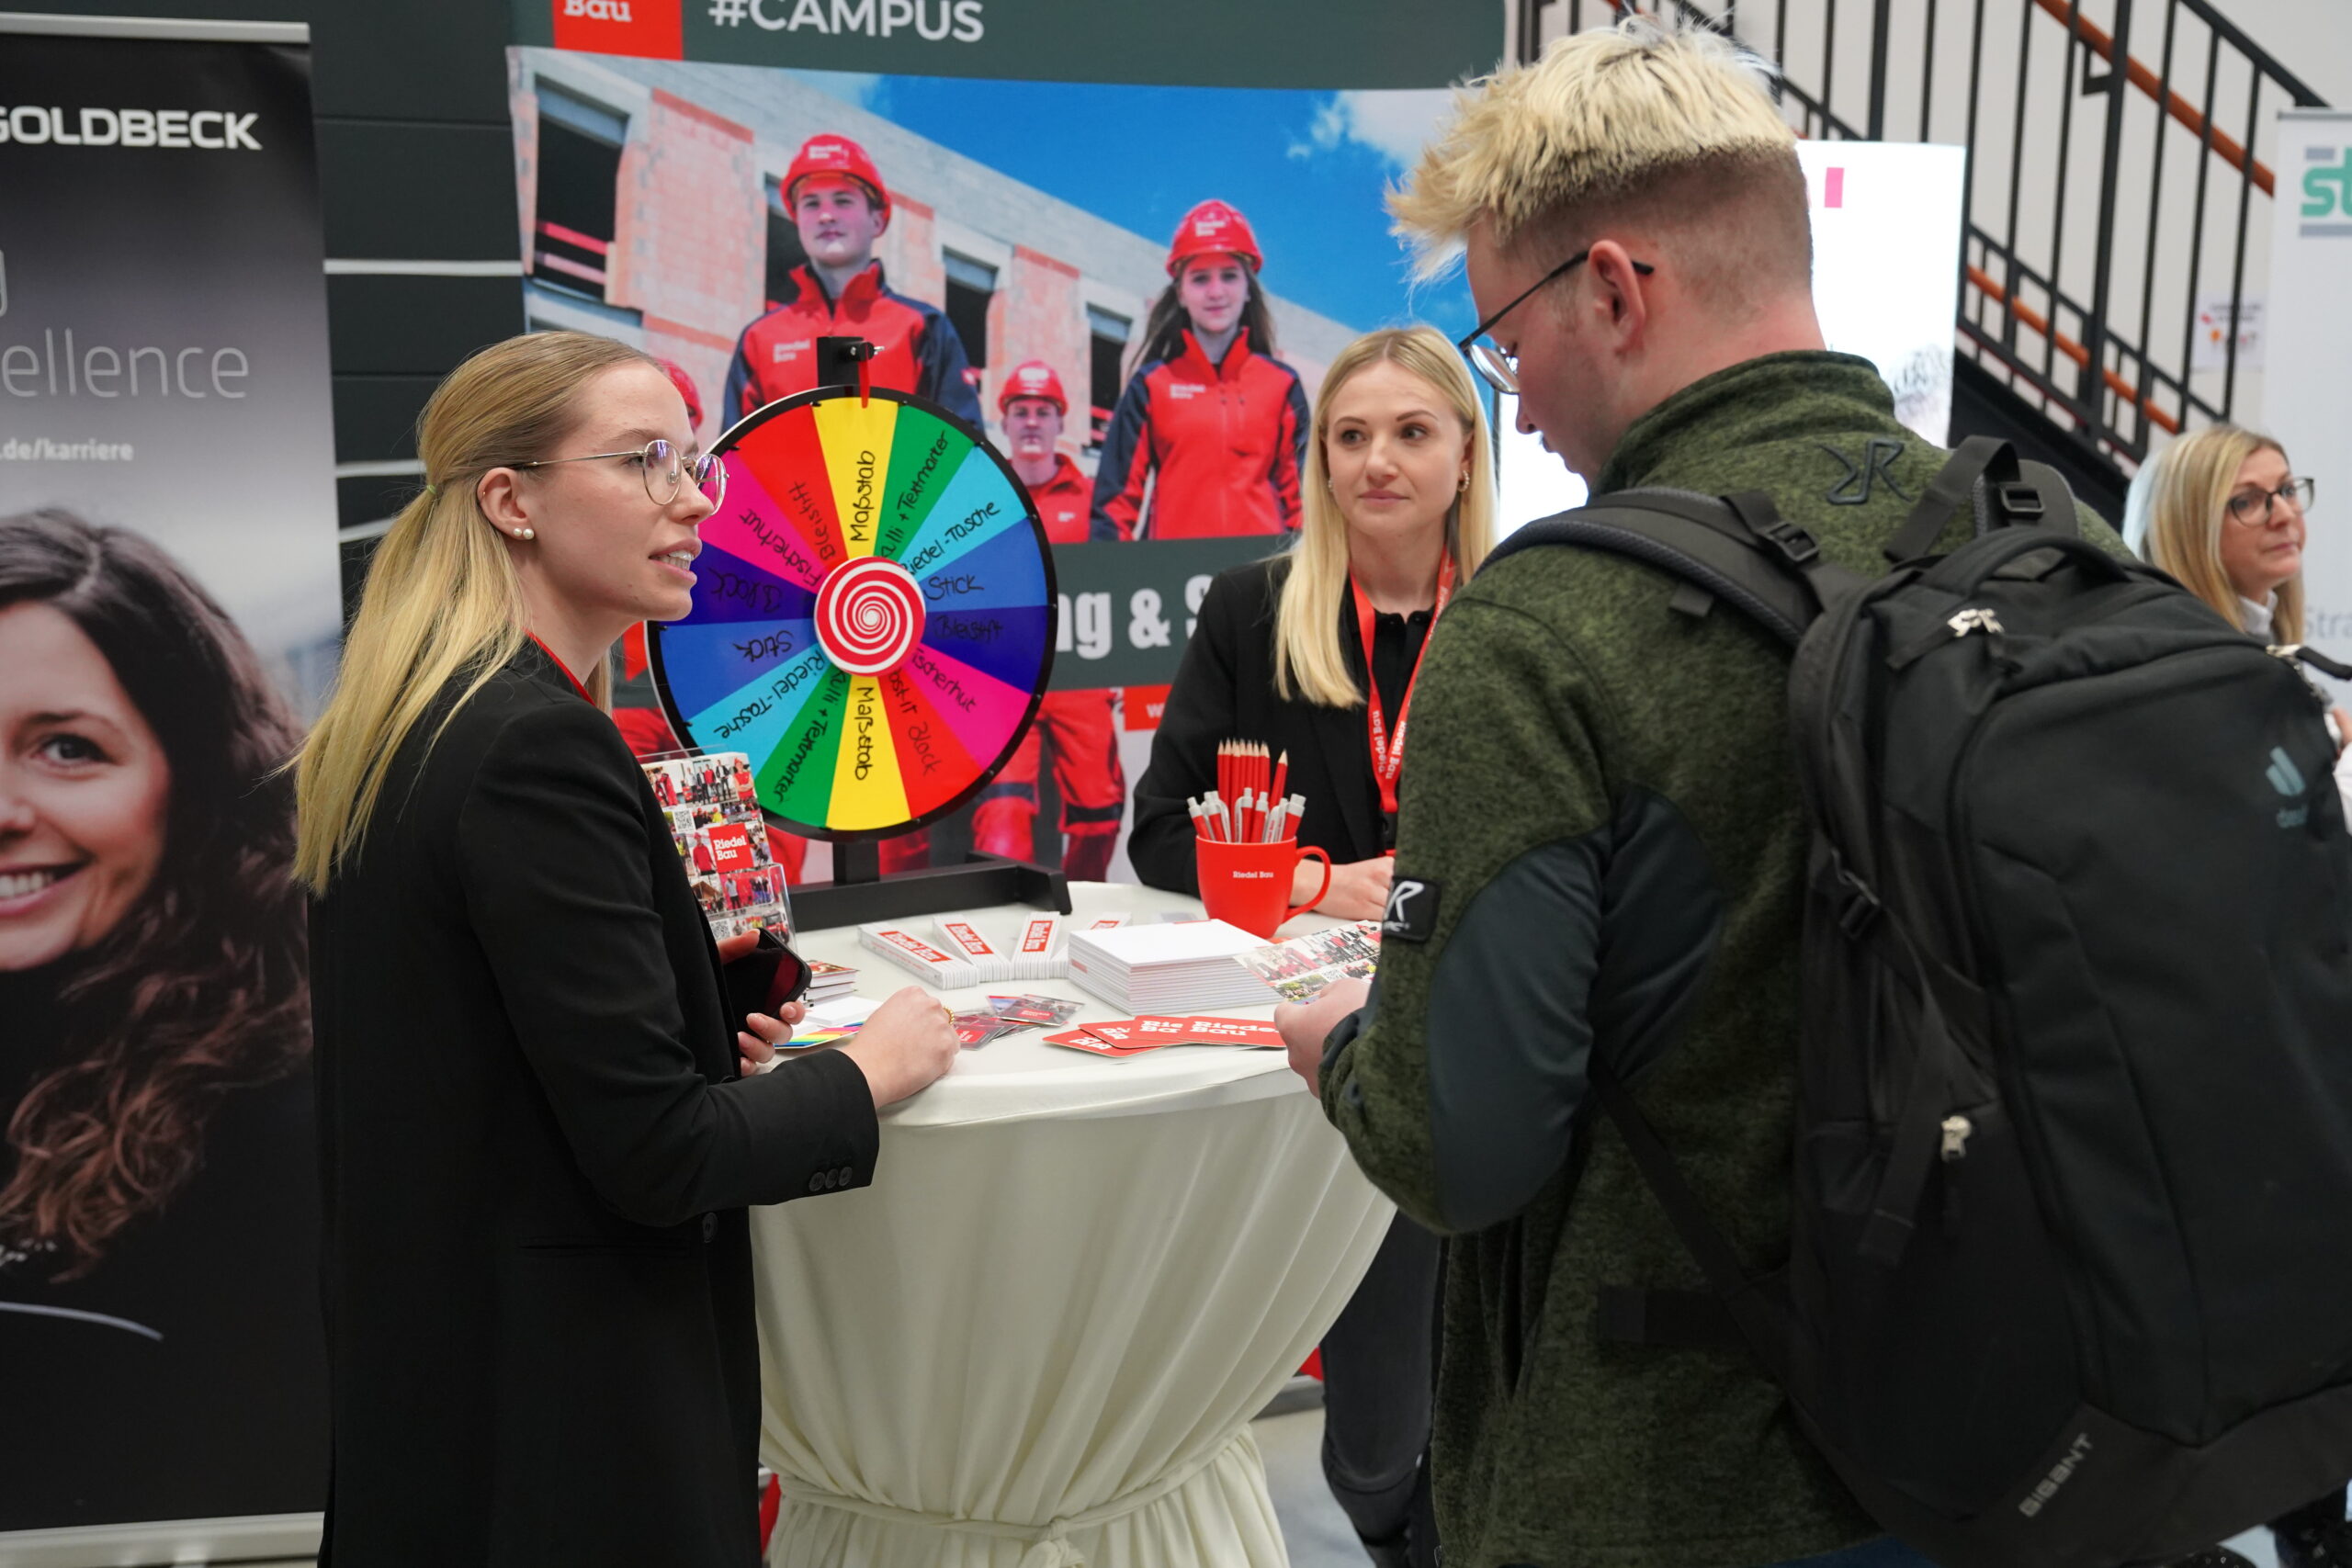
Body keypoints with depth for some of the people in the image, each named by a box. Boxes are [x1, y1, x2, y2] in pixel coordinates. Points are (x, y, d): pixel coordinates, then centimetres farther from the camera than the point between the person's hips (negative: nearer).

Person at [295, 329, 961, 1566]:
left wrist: (704, 1033, 3)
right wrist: (868, 1071, -8)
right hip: (561, 1415, -9)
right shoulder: (539, 746, -23)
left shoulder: (404, 725, 5)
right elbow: (654, 1153, -23)